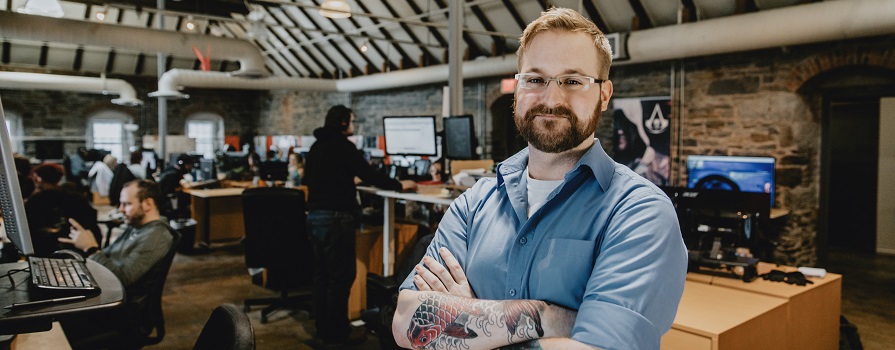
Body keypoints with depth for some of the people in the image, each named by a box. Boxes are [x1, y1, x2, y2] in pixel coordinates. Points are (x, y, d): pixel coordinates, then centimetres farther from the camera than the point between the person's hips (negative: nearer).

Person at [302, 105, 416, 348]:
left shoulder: (316, 146, 16)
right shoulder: (343, 146, -9)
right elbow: (369, 175, -12)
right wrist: (399, 185, 0)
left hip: (315, 215, 9)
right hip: (335, 218, -9)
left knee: (321, 275, 13)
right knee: (340, 276, -2)